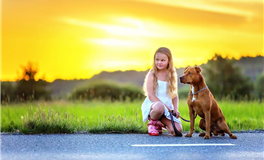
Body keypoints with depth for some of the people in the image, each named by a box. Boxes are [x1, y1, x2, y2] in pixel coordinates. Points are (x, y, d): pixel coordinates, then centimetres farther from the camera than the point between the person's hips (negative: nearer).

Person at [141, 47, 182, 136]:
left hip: (168, 108, 5)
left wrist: (176, 109, -4)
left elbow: (175, 95, 14)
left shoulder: (172, 76, 10)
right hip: (152, 105, -4)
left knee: (177, 131, -17)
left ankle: (161, 123, 15)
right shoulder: (152, 75, -3)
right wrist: (164, 105, -20)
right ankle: (153, 122, -9)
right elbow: (150, 95, -11)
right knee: (159, 107, -43)